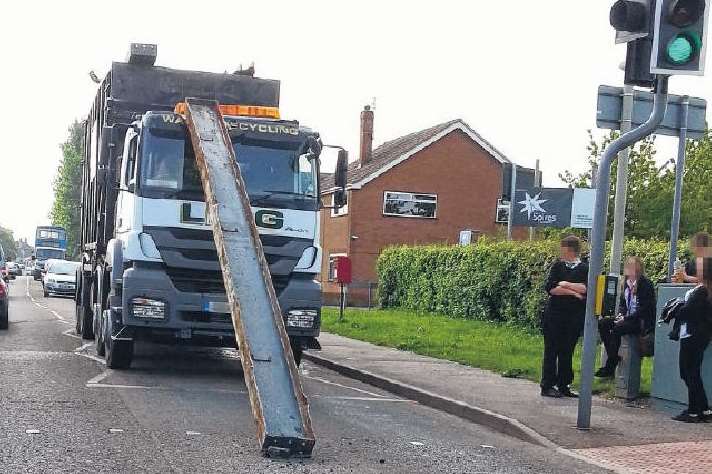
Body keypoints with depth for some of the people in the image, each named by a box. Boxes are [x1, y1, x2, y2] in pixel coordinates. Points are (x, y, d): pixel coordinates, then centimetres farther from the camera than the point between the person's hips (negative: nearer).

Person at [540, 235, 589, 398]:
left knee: (567, 352, 6)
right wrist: (573, 291, -11)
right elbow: (550, 288, -7)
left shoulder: (585, 269, 1)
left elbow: (585, 289, -16)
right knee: (551, 350, 1)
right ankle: (547, 386, 5)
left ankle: (564, 385, 15)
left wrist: (565, 284, -10)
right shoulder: (558, 266, 6)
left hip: (574, 317, 0)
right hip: (554, 315, 0)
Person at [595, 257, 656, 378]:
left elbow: (644, 309, -18)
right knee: (602, 323, -7)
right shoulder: (627, 282, 9)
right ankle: (614, 357, -5)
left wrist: (626, 318, -20)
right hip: (627, 318, 9)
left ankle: (610, 367, -21)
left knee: (616, 329, -29)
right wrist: (621, 314, 0)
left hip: (642, 321, -9)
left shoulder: (645, 284, -14)